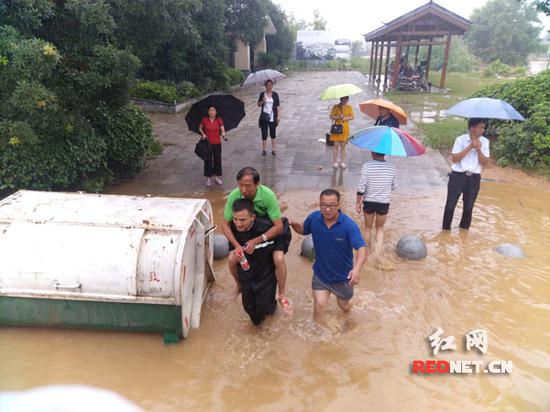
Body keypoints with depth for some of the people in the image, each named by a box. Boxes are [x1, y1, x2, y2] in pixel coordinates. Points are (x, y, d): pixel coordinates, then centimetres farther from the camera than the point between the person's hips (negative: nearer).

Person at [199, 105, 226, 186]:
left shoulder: (219, 120, -4)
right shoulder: (204, 120, -6)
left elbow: (222, 130, -7)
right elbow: (200, 128, 9)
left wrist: (223, 134, -28)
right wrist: (203, 134, -7)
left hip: (217, 143, 1)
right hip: (207, 143, -1)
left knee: (217, 160, 8)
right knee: (208, 160, 5)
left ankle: (217, 177, 23)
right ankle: (208, 178, 16)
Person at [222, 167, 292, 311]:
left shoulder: (268, 195, -34)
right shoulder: (234, 196, -27)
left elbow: (278, 226, -31)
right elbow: (225, 224, -17)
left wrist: (257, 241, -40)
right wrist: (237, 246, -30)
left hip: (271, 230, -3)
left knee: (278, 259, -24)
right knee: (232, 259, -8)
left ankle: (282, 295, 0)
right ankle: (239, 285, 25)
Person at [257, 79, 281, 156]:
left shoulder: (275, 95, 1)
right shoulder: (262, 94, 3)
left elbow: (278, 106, 1)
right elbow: (259, 105, 8)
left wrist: (278, 116, -6)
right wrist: (262, 101, -13)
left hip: (272, 118, 0)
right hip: (264, 117, 0)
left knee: (273, 133, 8)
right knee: (264, 134, 3)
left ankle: (273, 149, 18)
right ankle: (264, 150, 13)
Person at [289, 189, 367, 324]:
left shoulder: (349, 224, -27)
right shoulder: (314, 218, -15)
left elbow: (362, 248, -33)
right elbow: (303, 230, 6)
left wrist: (357, 269, -52)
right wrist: (294, 224, -16)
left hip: (343, 276, -1)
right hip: (320, 273, 1)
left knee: (344, 306, 22)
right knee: (319, 305, -9)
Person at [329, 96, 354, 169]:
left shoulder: (349, 107, 6)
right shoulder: (336, 107, -2)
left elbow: (353, 116, 2)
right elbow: (331, 116, -4)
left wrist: (345, 118, -14)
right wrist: (338, 117, -20)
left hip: (345, 128, 2)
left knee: (343, 145, 5)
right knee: (336, 145, -2)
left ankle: (342, 162, 13)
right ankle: (335, 162, 4)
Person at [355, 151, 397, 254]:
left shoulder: (367, 166, -15)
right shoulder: (392, 168, -8)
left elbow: (361, 187, -15)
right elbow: (394, 186, 4)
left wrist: (358, 202, -4)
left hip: (368, 202, -1)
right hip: (384, 203, 1)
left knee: (368, 227, 19)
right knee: (380, 228, 21)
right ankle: (378, 250, 8)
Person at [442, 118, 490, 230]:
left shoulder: (484, 142, 1)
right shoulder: (461, 139, -6)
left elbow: (485, 163, -2)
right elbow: (455, 159, -14)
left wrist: (478, 150, -16)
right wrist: (470, 147, -19)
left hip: (474, 178, 3)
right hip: (458, 176, -2)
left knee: (469, 206, 11)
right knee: (450, 205, 0)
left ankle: (464, 229, 28)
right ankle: (446, 229, 15)